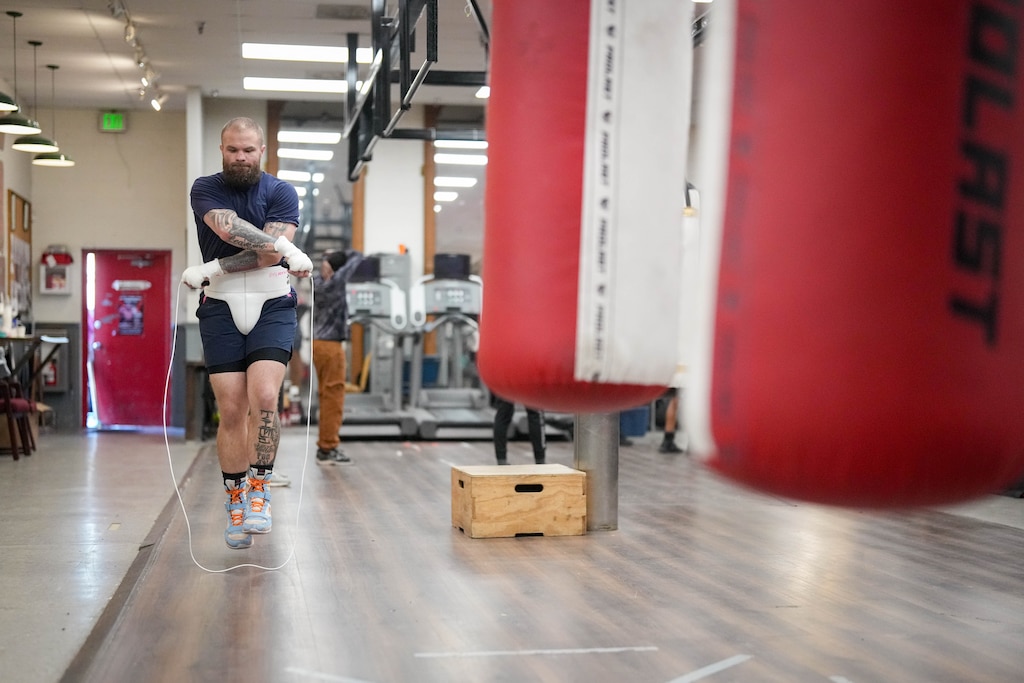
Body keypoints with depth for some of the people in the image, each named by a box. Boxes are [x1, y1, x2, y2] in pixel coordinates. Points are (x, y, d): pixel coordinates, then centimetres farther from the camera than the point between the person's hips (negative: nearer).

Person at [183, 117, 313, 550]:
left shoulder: (281, 193, 5)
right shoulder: (205, 189, 7)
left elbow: (267, 256, -9)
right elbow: (229, 228, -14)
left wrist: (211, 270, -13)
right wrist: (286, 249, -18)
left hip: (271, 304, -1)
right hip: (221, 307, 1)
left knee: (264, 399, -18)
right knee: (231, 412, -2)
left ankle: (259, 490, -3)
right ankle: (235, 503, 10)